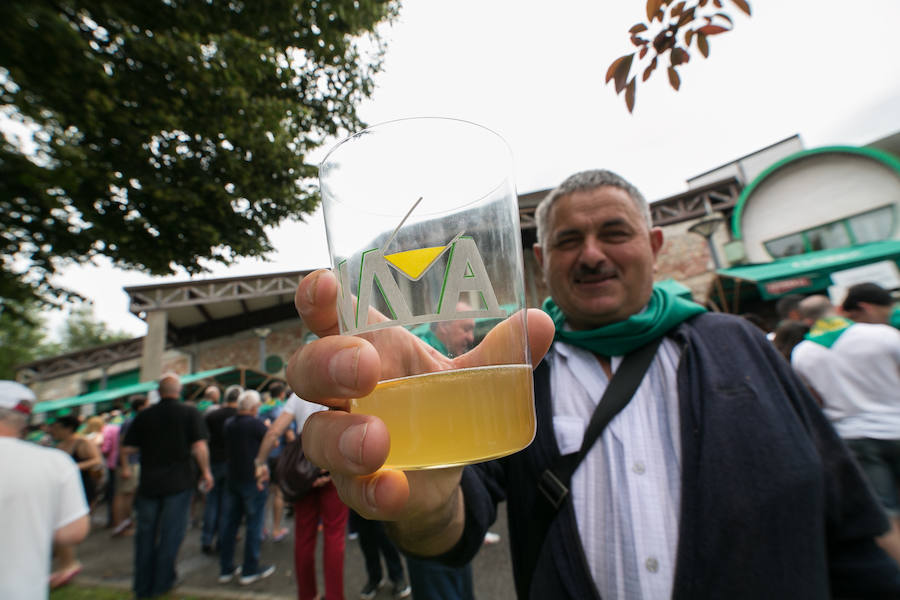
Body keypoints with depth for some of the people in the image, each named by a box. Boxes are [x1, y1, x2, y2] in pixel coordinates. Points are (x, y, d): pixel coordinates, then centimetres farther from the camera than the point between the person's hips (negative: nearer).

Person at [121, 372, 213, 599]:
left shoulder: (144, 415, 0)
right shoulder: (190, 413, -9)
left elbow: (127, 448, 1)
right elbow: (199, 447, -16)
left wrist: (126, 467, 23)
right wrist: (206, 472, -3)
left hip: (149, 482, 3)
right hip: (179, 482, -3)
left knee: (145, 533, 16)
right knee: (171, 533, 10)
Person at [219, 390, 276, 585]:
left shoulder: (228, 424, 4)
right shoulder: (256, 424, -17)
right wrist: (269, 428, 10)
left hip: (232, 479, 7)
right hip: (252, 479, -7)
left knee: (229, 523, 14)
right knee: (254, 524, 4)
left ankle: (225, 569, 24)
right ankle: (250, 570, 12)